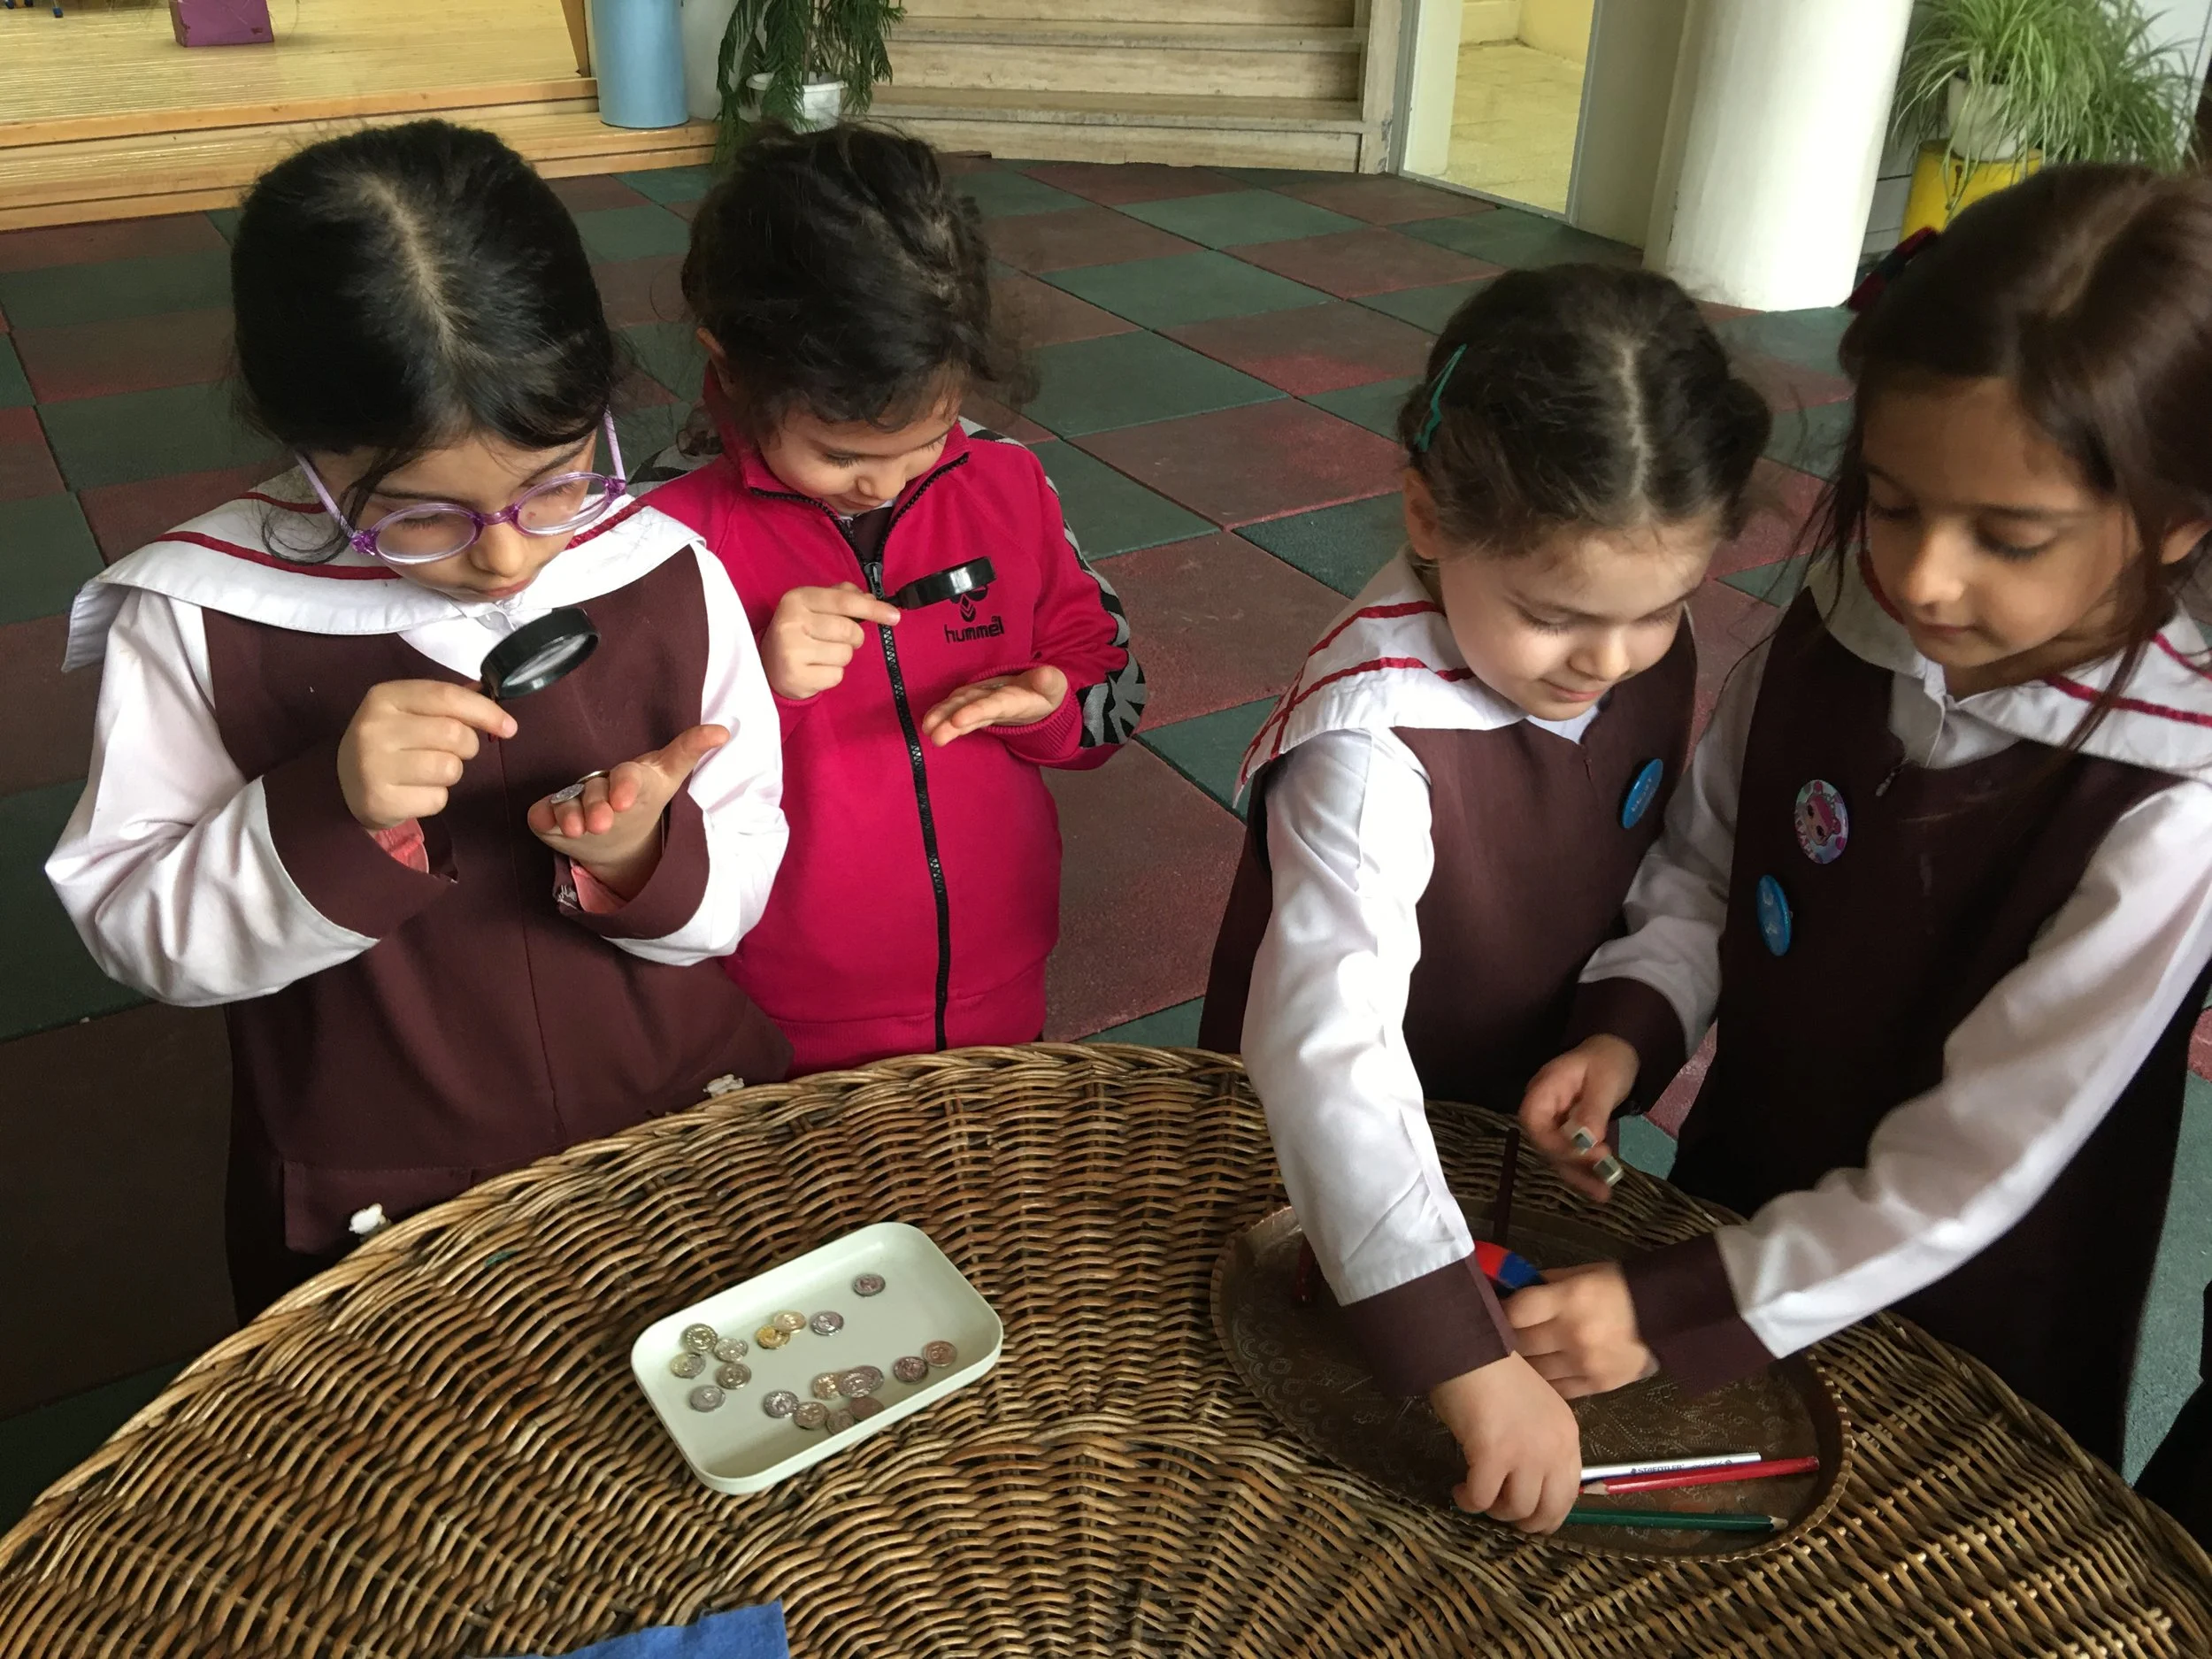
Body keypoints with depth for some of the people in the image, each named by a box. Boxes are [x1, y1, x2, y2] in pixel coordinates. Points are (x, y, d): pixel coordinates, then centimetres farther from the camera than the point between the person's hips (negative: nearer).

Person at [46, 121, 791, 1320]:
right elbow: (137, 932, -12)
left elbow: (742, 879, -5)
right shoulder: (195, 621, -16)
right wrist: (325, 814, -30)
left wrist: (643, 854, -27)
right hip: (374, 1217, -1)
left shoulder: (669, 579, -12)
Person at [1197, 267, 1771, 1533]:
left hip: (1521, 1113, 6)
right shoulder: (1373, 745, -39)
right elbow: (1329, 1048, -47)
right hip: (1318, 1173, -5)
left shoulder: (1649, 652, -16)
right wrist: (1470, 1360, -51)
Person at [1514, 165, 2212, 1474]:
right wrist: (1628, 1029, -18)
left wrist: (1674, 1312, -28)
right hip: (1739, 1207, 4)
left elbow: (1968, 1172, -25)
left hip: (1960, 1359, -4)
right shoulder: (1837, 633, -15)